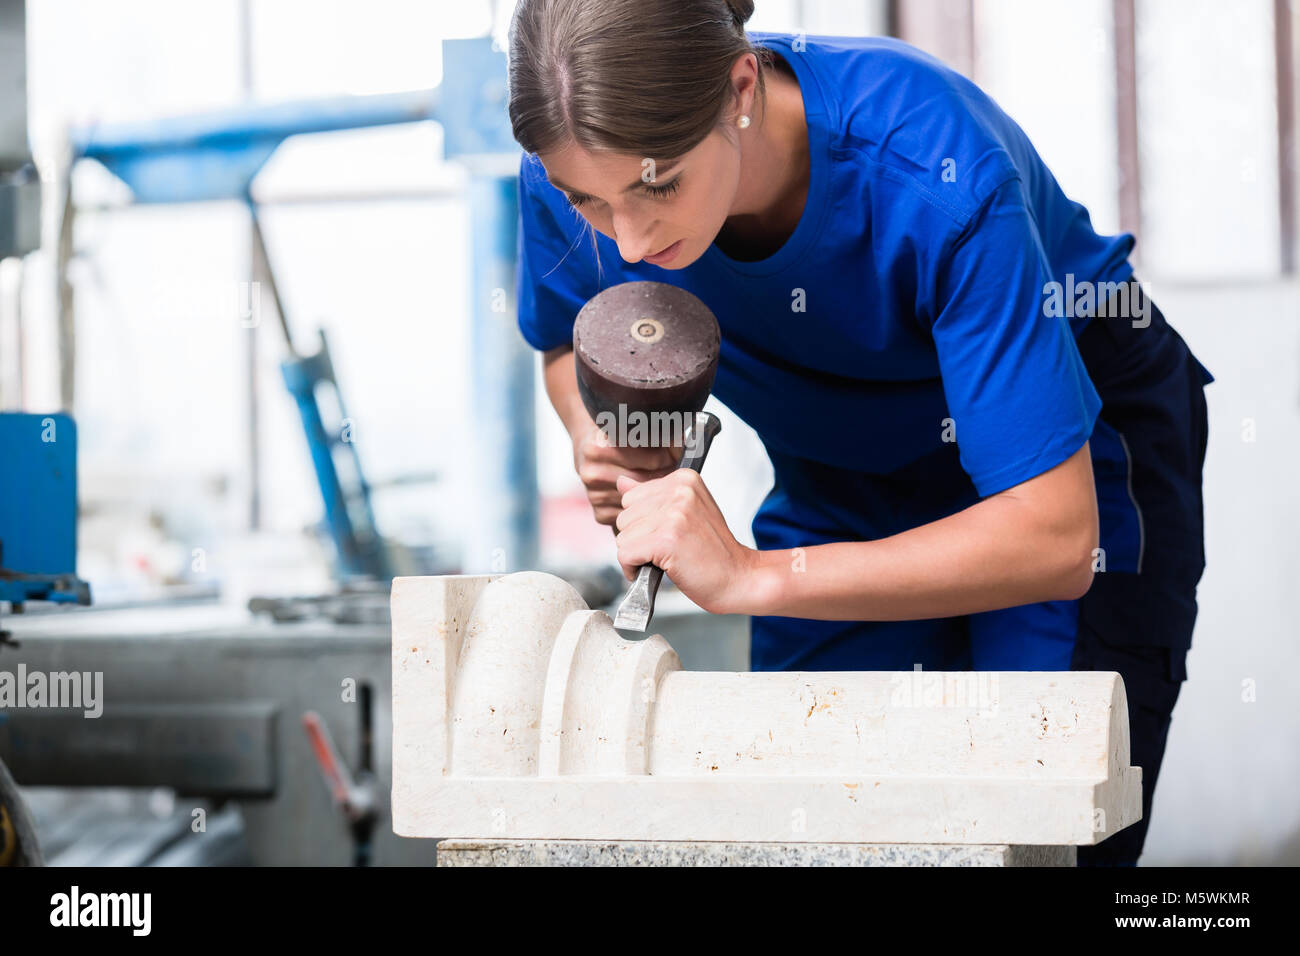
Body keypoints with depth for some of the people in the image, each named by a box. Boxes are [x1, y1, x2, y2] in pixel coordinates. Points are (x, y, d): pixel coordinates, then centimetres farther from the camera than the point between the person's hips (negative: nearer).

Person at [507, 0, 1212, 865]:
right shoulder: (580, 170, -24)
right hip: (839, 481, 4)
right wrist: (597, 433, -23)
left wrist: (751, 578, -43)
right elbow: (569, 343, 1)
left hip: (1076, 452, -4)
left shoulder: (934, 174, -39)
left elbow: (1054, 538, -38)